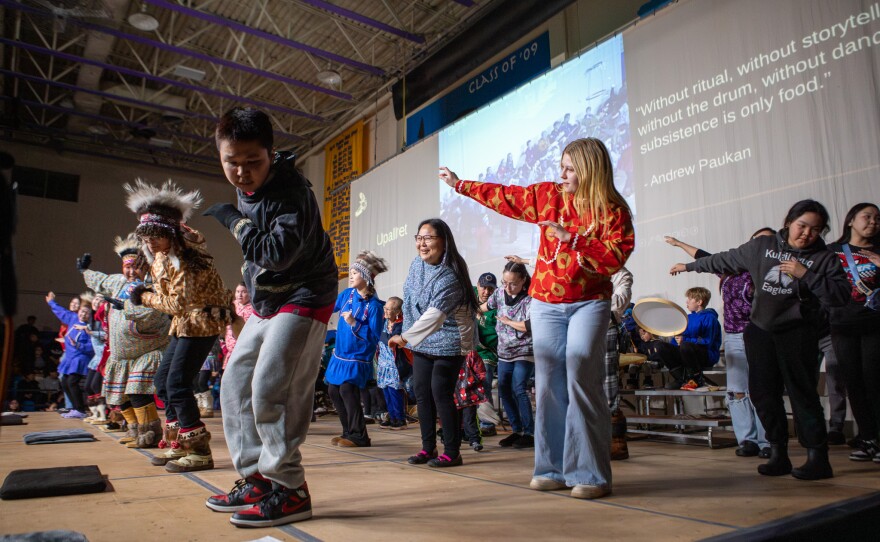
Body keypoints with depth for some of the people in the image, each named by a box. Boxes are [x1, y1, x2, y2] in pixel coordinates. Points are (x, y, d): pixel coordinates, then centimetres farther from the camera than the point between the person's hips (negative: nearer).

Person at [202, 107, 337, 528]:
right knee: (235, 385, 9)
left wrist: (233, 220, -20)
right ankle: (256, 480, 18)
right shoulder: (244, 189, 6)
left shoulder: (292, 192, -20)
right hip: (266, 302, 9)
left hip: (304, 299, -9)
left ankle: (289, 491, -7)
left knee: (269, 389, -19)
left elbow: (278, 252, -32)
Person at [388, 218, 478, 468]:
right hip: (422, 342, 8)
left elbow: (434, 315, -33)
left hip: (448, 343, -8)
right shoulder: (417, 264, 2)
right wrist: (409, 338, 17)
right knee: (422, 393, 8)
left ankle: (452, 451, 6)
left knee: (441, 394, -7)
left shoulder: (450, 277, -23)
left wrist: (405, 337, -39)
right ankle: (428, 448, 20)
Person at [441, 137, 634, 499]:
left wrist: (571, 238, -22)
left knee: (582, 381, -13)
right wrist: (460, 185, 22)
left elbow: (614, 258, -15)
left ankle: (591, 475, -2)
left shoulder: (613, 210, -5)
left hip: (588, 303, -4)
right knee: (549, 385, 3)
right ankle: (553, 469, 13)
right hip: (546, 303, 4)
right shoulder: (547, 195, 7)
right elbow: (504, 197, 17)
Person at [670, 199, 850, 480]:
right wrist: (689, 266, 25)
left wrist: (806, 275, -16)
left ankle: (818, 458, 2)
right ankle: (778, 454, 13)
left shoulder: (824, 258, 2)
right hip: (760, 330, 4)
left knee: (802, 393, -8)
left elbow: (841, 294, -7)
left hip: (797, 333, -3)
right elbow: (725, 260, 20)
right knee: (764, 393, 3)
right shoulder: (762, 246, 10)